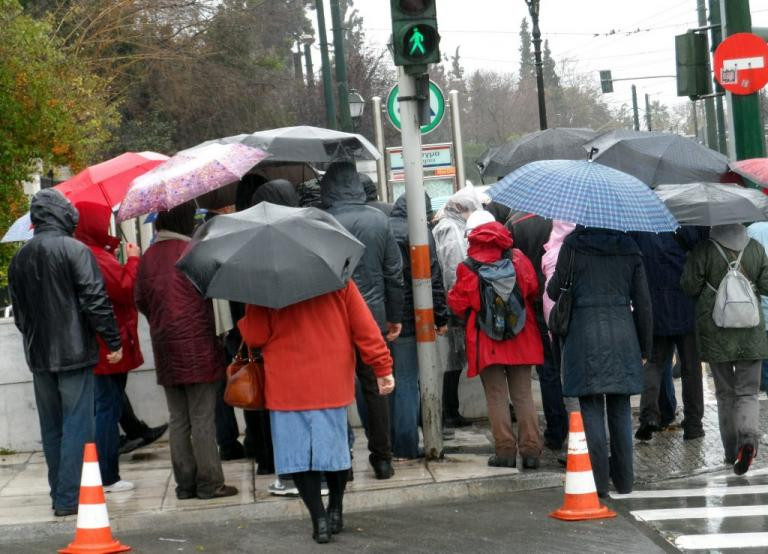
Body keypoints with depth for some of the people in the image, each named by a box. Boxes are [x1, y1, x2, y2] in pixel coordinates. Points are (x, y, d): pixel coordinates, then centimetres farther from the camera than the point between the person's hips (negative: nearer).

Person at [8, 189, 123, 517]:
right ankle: (70, 497, -5)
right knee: (77, 425, -2)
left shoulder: (19, 260, 8)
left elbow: (19, 312, 15)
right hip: (74, 353, -6)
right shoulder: (75, 250, -11)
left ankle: (60, 493, 20)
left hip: (39, 355, 6)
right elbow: (95, 300, -15)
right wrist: (113, 342, -9)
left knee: (51, 427, 14)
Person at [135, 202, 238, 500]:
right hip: (196, 345, -5)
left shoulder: (149, 257, 6)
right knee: (202, 419, -1)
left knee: (178, 420, 10)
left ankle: (185, 483, 13)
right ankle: (209, 483, 1)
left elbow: (141, 299, 11)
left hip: (165, 348, 5)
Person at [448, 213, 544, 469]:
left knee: (496, 396, 4)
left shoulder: (468, 267, -10)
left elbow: (458, 304, -5)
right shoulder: (517, 258, -2)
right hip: (521, 339, 3)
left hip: (487, 341, -3)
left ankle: (505, 450, 1)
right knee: (523, 394, 9)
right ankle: (530, 450, 5)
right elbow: (533, 290, 3)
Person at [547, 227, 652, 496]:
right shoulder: (628, 247, 5)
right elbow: (643, 302, 6)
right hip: (623, 336, 3)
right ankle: (624, 479, 15)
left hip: (585, 334, -3)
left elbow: (555, 291, 1)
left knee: (591, 407, 1)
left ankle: (598, 480, -1)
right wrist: (644, 347, 14)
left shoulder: (573, 244, -5)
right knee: (620, 408, 11)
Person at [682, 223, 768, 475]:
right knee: (748, 392, 4)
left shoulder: (704, 251, -10)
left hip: (715, 331, -1)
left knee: (724, 392, 12)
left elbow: (690, 287, -7)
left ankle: (731, 449, 16)